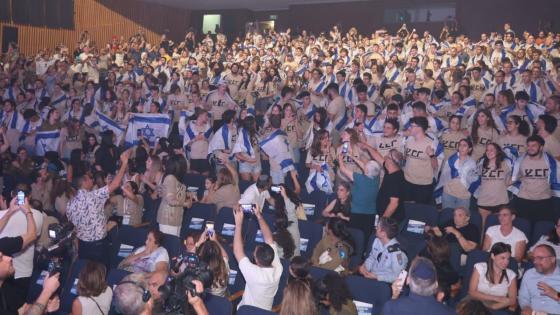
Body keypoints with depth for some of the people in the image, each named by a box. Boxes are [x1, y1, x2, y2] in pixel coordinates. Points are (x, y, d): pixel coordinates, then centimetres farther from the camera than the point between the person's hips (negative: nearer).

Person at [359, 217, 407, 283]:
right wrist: (365, 266, -5)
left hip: (383, 282, -7)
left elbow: (398, 276, -18)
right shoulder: (377, 241, -2)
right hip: (370, 275, 7)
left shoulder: (396, 253, -24)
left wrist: (376, 277, -21)